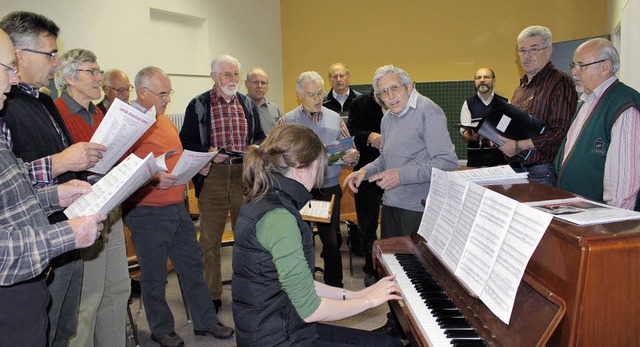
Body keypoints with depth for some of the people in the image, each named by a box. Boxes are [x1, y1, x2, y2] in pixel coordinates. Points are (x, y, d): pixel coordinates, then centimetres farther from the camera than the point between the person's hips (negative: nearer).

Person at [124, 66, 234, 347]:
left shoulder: (165, 120, 13)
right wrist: (153, 178, -30)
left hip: (178, 207, 8)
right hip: (147, 212, -8)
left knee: (192, 265, 15)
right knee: (154, 275, 9)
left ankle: (205, 321, 29)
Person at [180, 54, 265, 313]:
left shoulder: (248, 104, 14)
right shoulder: (198, 105, 3)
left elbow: (259, 136, 19)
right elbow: (187, 140, 2)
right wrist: (208, 153, -15)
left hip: (244, 174, 3)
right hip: (212, 177, -2)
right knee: (210, 239, 3)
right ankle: (212, 294, 18)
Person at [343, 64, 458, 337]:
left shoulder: (428, 111, -14)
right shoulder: (388, 118, 14)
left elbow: (447, 162, -21)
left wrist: (402, 175, -25)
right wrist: (365, 171, 6)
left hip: (418, 208, -8)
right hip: (391, 203, 8)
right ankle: (395, 323, 35)